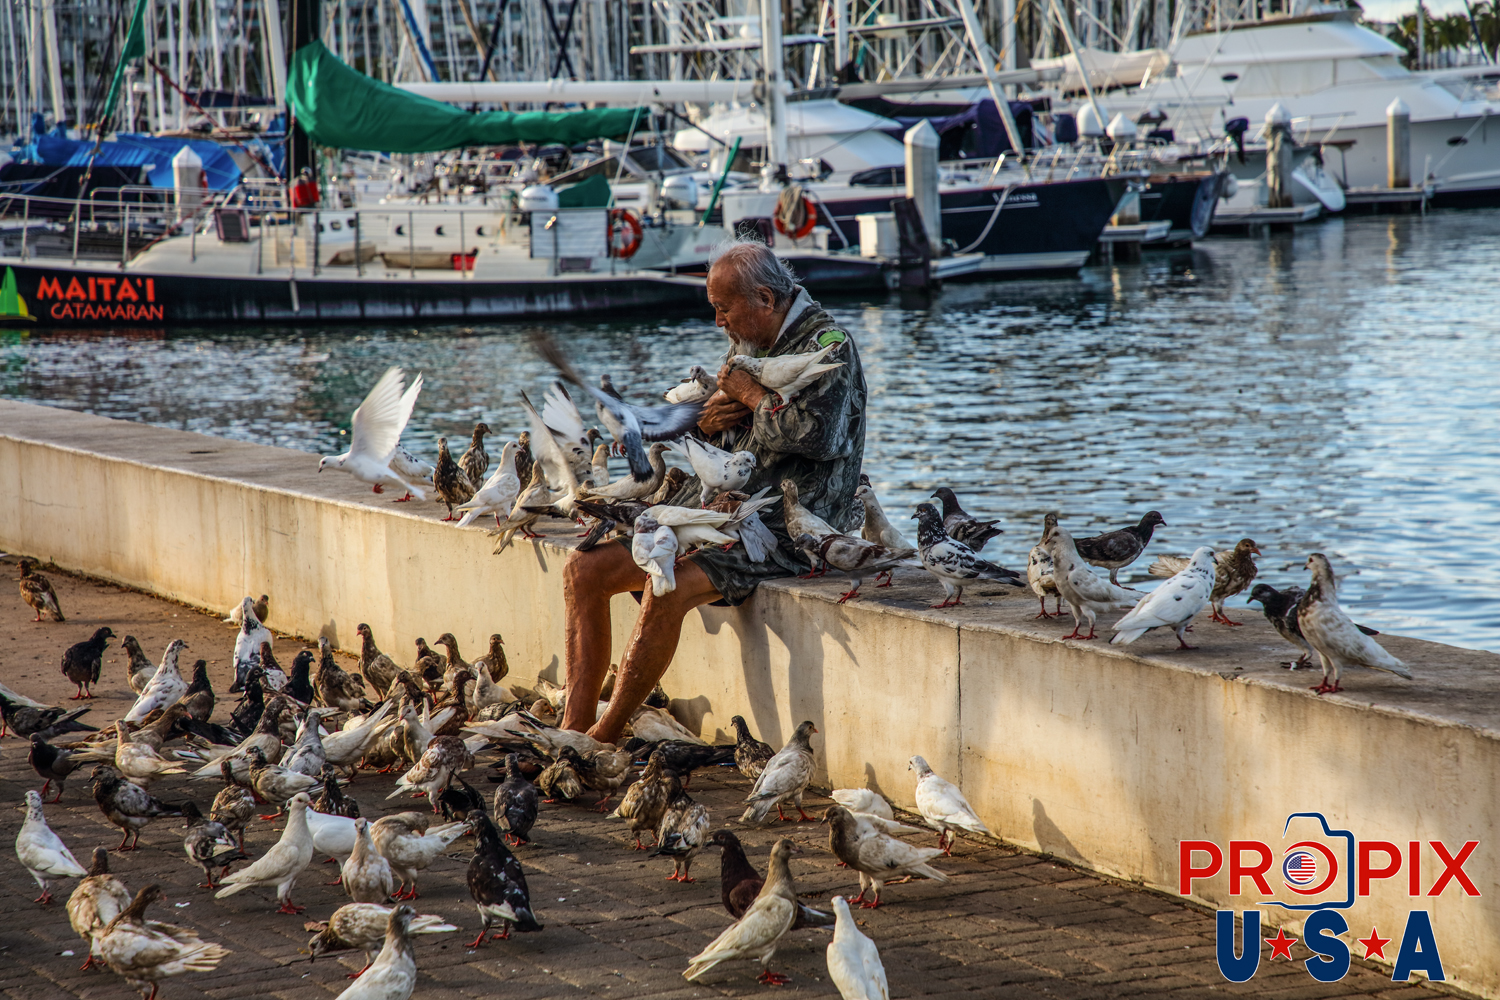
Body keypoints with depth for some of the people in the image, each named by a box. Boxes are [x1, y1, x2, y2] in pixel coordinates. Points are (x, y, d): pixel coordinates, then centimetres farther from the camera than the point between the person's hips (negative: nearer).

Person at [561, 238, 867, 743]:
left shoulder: (828, 345, -9)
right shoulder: (748, 342, 18)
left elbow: (819, 435, -27)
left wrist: (751, 395, -13)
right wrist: (709, 422, 2)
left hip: (783, 527, -9)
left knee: (668, 589, -32)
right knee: (585, 569, -3)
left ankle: (604, 738, -20)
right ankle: (575, 726, -8)